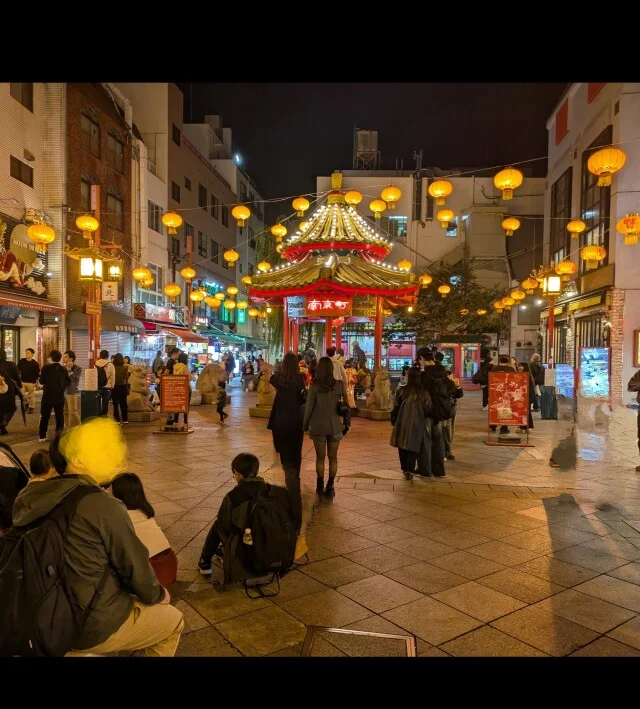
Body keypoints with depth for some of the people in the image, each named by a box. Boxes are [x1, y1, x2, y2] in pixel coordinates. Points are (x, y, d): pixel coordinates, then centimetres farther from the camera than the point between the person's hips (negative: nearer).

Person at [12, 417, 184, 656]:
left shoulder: (32, 496, -5)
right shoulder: (103, 507, -27)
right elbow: (135, 566, -15)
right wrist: (157, 595, 5)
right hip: (93, 626, -7)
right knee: (173, 620, 16)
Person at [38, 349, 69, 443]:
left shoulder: (46, 368, -10)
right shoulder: (64, 369, -3)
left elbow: (41, 381, -7)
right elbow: (67, 382, 2)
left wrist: (40, 377, 13)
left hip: (47, 396, -2)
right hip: (59, 396, 2)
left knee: (44, 416, 7)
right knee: (59, 416, 10)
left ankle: (42, 436, 9)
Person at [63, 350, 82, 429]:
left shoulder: (78, 368, -6)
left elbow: (75, 381, -17)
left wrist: (69, 370, -19)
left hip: (71, 393, -5)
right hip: (63, 392, 5)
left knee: (73, 413, -3)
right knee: (65, 412, 10)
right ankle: (67, 428, 20)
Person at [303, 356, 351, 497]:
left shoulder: (314, 386, -10)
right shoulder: (339, 385, -4)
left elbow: (309, 407, -6)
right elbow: (346, 406, -2)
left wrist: (305, 425, 7)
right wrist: (346, 423, 8)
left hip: (318, 426, -1)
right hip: (335, 426, 1)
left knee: (320, 457, 11)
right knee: (333, 457, 11)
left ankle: (320, 486, 16)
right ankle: (330, 487, 11)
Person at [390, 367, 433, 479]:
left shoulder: (401, 390, -6)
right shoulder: (424, 393, -7)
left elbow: (396, 408, -1)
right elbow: (428, 410, -1)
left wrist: (394, 421, 12)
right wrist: (425, 416, 21)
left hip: (403, 425, 1)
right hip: (418, 424, -1)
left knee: (403, 447, 14)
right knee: (414, 447, 9)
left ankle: (405, 469, 20)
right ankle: (409, 470, 4)